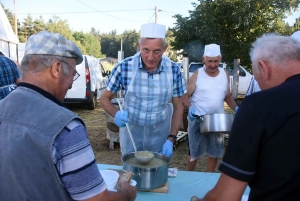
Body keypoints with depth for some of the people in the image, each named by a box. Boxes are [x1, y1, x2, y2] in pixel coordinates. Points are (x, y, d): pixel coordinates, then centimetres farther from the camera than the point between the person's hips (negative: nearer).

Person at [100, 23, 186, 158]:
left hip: (160, 133, 1)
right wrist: (116, 114, -26)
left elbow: (178, 106, -3)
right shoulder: (124, 67, -18)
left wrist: (171, 139, -10)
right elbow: (105, 98, -5)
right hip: (131, 131, 0)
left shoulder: (173, 70, -13)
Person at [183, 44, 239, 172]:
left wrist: (236, 108, -5)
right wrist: (190, 107, -26)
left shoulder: (225, 74, 3)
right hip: (198, 120, -4)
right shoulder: (197, 75, -8)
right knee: (194, 152, 10)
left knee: (215, 152, 16)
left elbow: (228, 96, 12)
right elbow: (185, 96, -7)